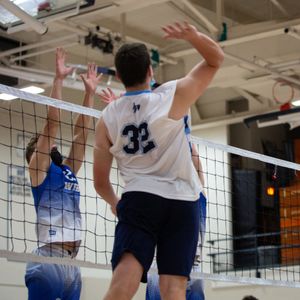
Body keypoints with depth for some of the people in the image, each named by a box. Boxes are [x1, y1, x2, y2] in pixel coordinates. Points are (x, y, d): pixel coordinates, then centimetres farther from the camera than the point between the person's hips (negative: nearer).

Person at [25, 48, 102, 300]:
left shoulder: (69, 171, 20)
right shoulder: (39, 170, 3)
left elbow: (81, 132, 19)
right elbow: (52, 124, -5)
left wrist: (90, 92, 18)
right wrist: (59, 79, -7)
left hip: (72, 263, 7)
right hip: (48, 261, -7)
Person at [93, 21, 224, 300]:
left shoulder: (106, 119, 6)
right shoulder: (172, 96, 1)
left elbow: (100, 182, 13)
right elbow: (216, 58, 10)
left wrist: (114, 203, 34)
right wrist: (192, 35, -9)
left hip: (139, 200, 0)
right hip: (182, 201, 0)